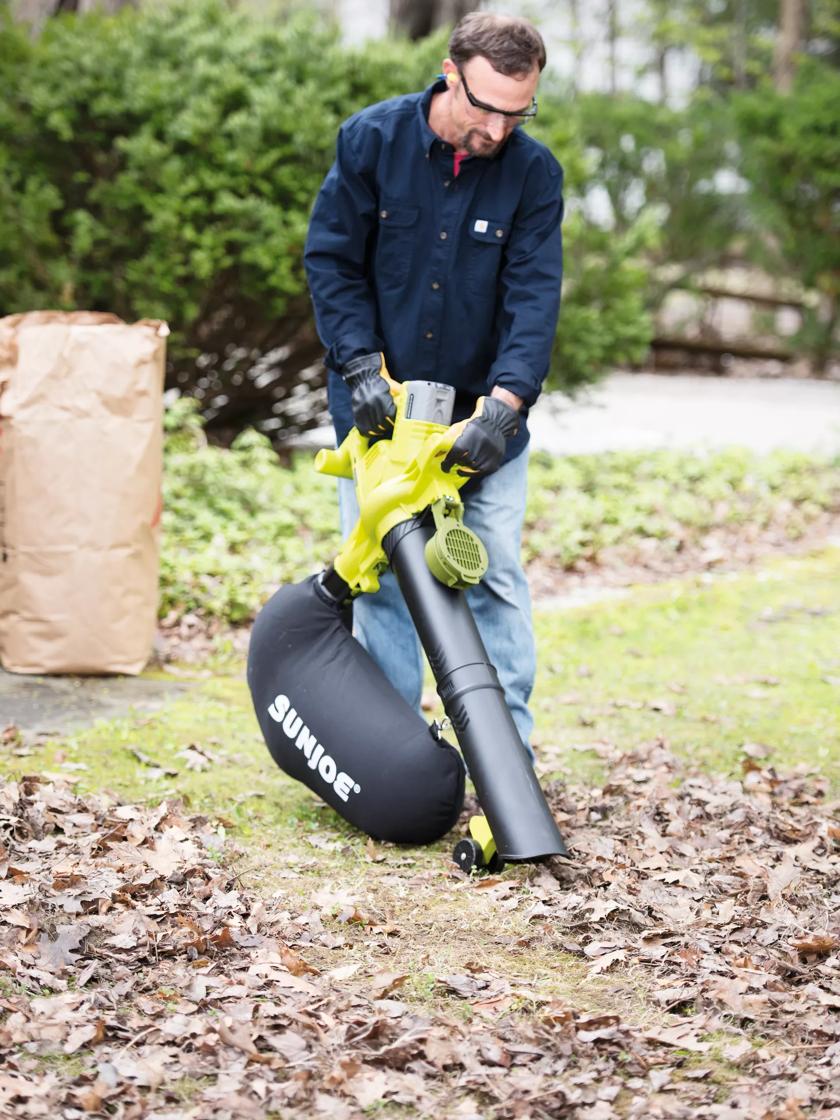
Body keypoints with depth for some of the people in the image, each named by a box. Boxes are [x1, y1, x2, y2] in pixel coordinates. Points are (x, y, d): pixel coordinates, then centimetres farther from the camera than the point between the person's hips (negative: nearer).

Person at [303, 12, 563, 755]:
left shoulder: (534, 172, -10)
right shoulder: (371, 140, -10)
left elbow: (534, 296, -14)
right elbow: (331, 259, -4)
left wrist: (504, 404, -27)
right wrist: (360, 365, -15)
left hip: (485, 413, 0)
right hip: (379, 408, 0)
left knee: (495, 575, 1)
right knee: (380, 575, 1)